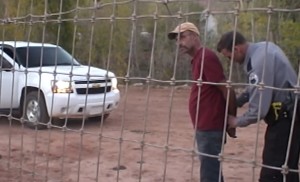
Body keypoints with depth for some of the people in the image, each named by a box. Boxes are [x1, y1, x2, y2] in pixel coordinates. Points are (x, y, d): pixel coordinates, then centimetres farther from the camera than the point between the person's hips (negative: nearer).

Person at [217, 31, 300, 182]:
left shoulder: (260, 60, -24)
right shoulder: (263, 47, 6)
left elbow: (259, 108, -23)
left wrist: (237, 121, -7)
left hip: (284, 118, -10)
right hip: (288, 115, 10)